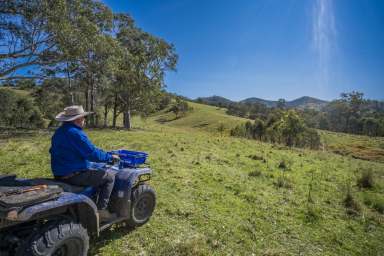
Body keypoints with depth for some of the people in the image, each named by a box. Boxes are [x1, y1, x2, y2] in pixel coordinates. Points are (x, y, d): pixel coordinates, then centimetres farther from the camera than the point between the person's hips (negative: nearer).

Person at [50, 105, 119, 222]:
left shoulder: (58, 132, 10)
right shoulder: (76, 133, -20)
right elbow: (93, 153, -21)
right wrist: (110, 157, -6)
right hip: (74, 175, -10)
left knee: (94, 169, 33)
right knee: (109, 176, -2)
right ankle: (101, 210, -1)